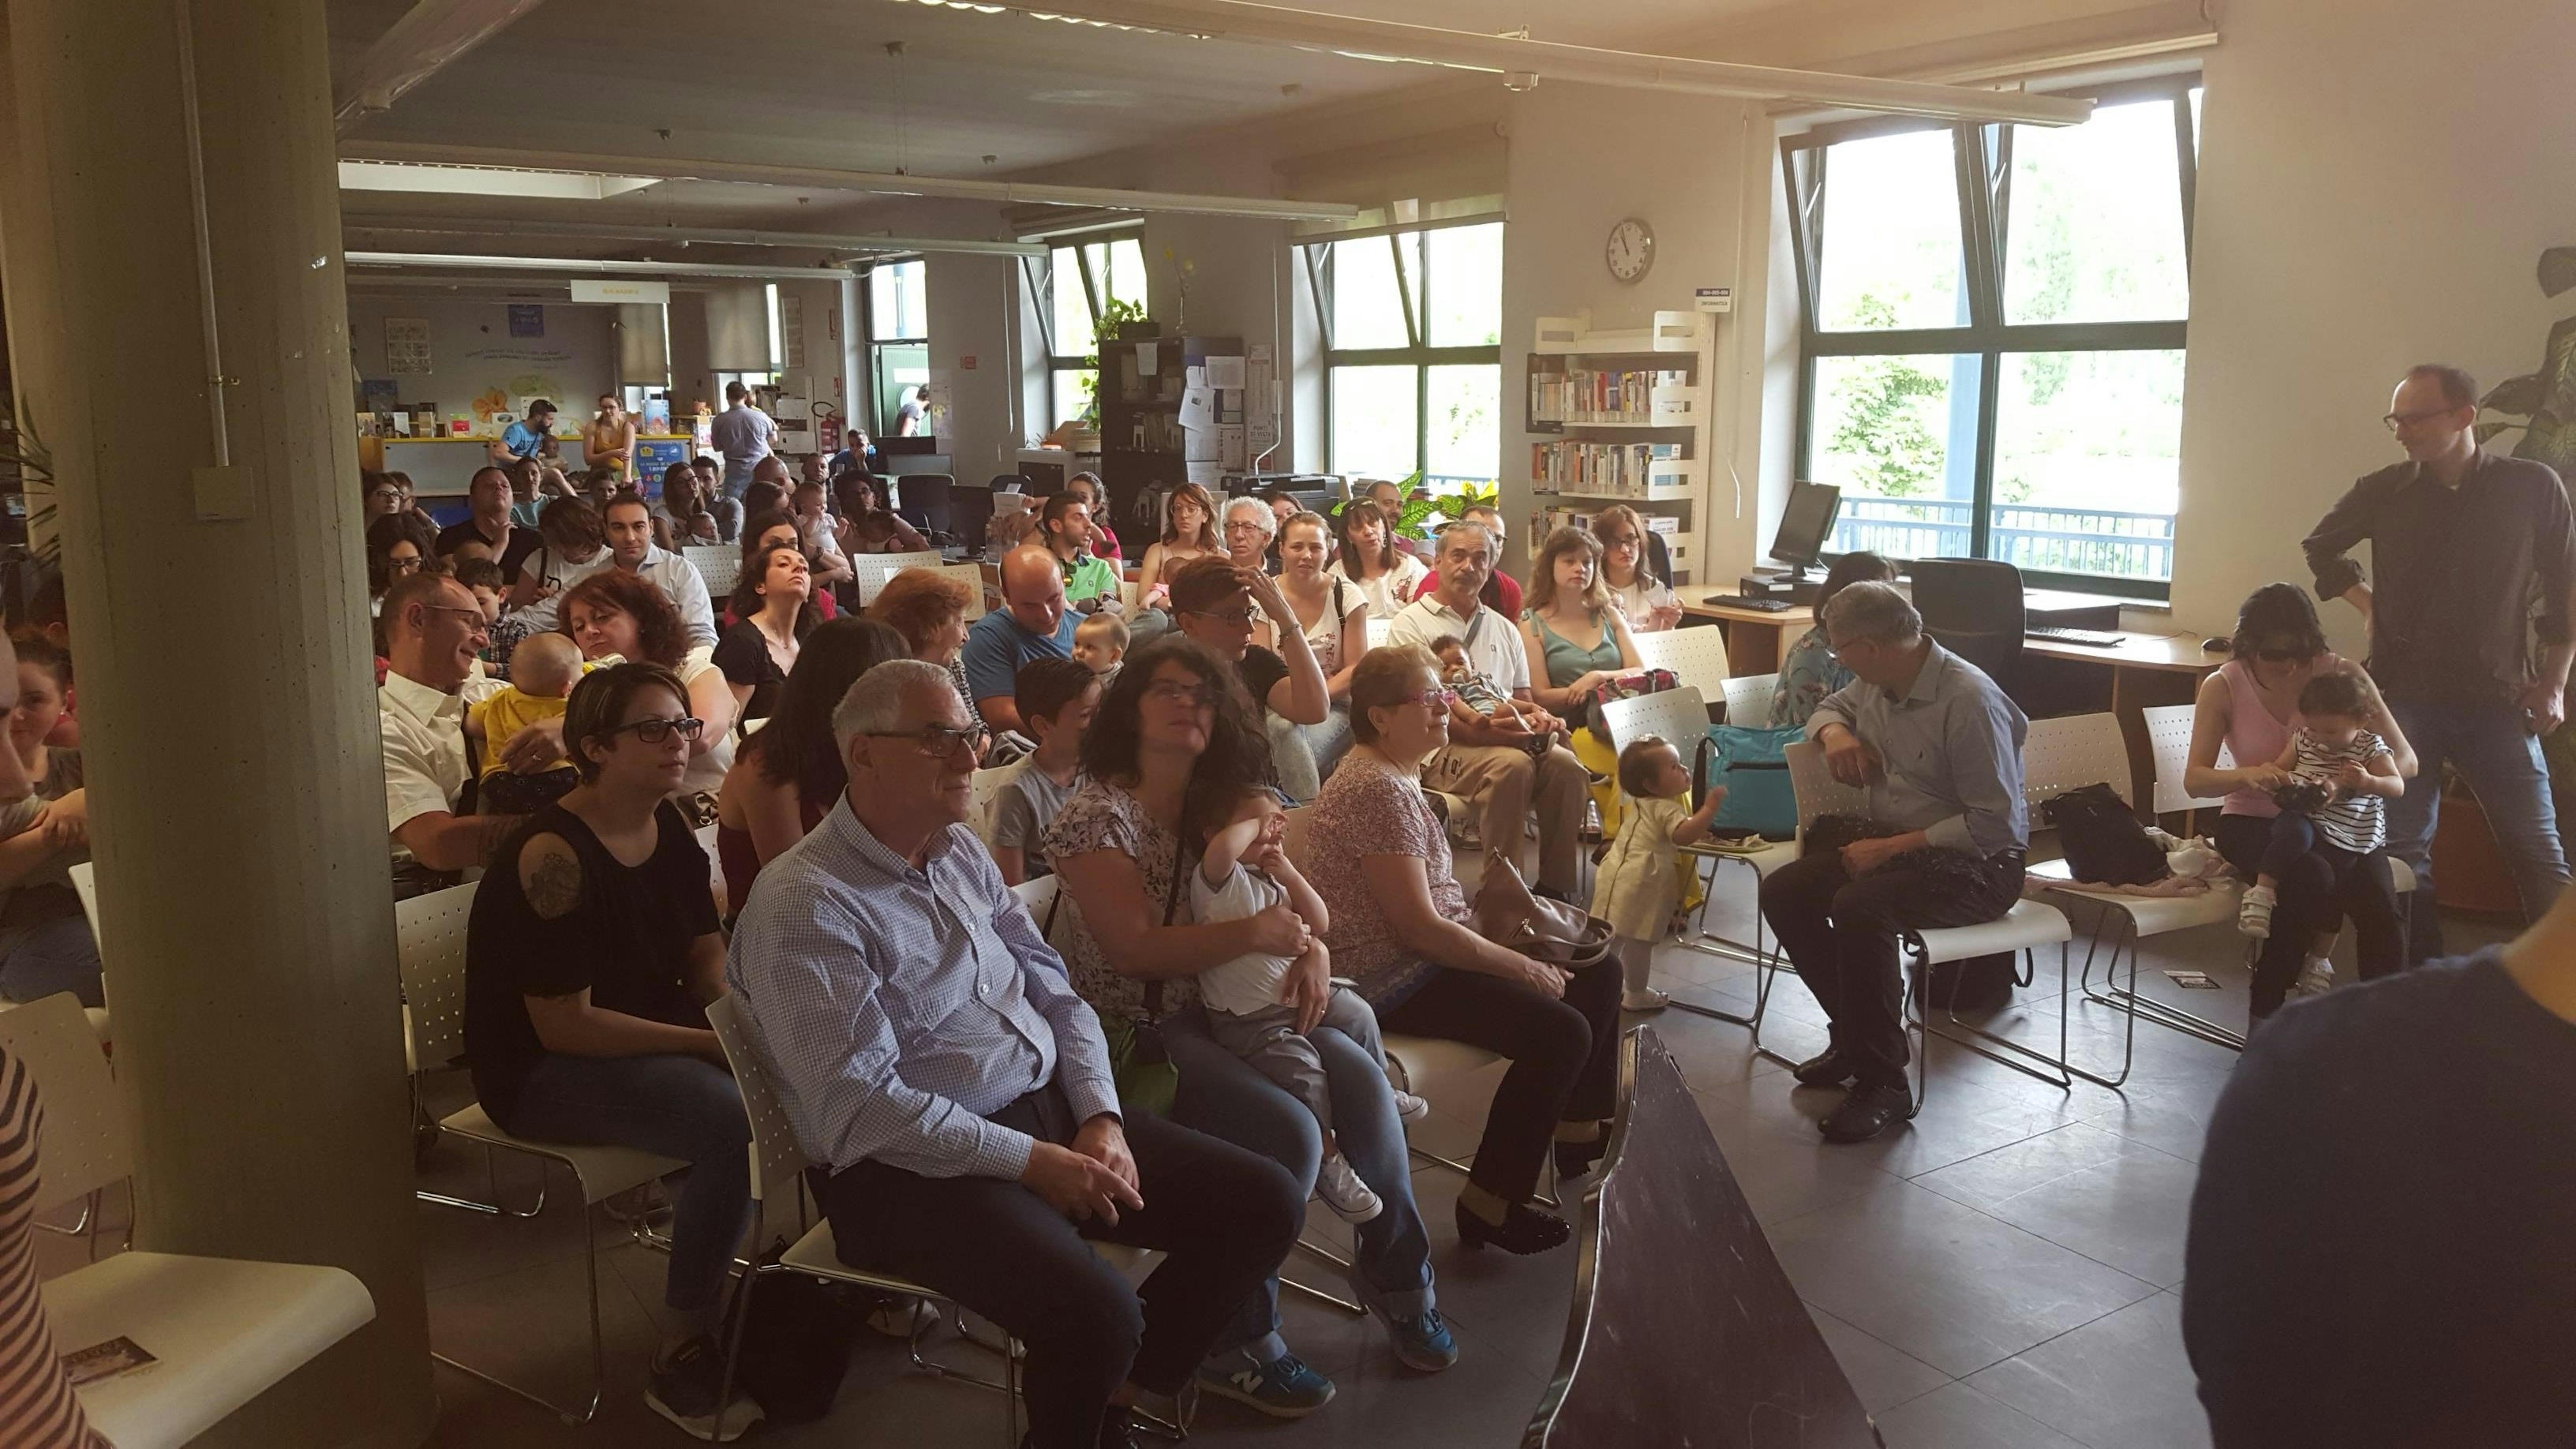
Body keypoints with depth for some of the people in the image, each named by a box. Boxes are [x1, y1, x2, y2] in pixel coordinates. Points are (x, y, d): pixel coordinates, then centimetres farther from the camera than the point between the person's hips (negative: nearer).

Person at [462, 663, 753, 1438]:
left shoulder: (669, 825, 2)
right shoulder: (553, 856, -22)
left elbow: (706, 951, 9)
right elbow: (564, 1025, -23)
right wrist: (711, 1043, -23)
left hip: (655, 1037, 8)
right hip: (543, 1071, -8)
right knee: (733, 1122, -30)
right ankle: (684, 1359, -15)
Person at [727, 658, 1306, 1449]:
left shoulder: (962, 852, 11)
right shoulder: (805, 905, -15)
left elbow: (1056, 996, 12)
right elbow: (864, 1109, -20)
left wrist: (1102, 1118, -5)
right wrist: (1036, 1162, -19)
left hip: (1049, 1107, 8)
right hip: (912, 1168, -8)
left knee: (1267, 1205, -2)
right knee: (1098, 1312, -32)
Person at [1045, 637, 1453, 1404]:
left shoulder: (1222, 804, 8)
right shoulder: (1099, 815, -13)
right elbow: (1136, 947, -21)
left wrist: (1313, 951, -9)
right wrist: (1257, 933, -26)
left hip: (1222, 1005, 7)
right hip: (1136, 1031, -6)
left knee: (1362, 1080, -14)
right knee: (1289, 1132, -24)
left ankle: (1396, 1272, 10)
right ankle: (1237, 1341, -4)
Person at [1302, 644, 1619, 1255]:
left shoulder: (1399, 775, 12)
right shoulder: (1377, 790, -22)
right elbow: (1419, 927, -25)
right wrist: (1521, 967, -15)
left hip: (1429, 956, 11)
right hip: (1391, 983, -11)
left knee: (1598, 971, 11)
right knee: (1561, 1031, -23)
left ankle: (1581, 1137, 26)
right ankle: (1490, 1206, -9)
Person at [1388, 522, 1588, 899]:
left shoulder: (1504, 629, 25)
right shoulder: (1412, 624, 5)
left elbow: (1522, 698, 25)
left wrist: (1539, 716, -2)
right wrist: (1476, 730, -21)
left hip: (1506, 738, 6)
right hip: (1442, 745, -5)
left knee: (1566, 764, -25)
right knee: (1511, 764, -35)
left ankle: (1557, 888, -18)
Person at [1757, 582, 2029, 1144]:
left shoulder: (1969, 701, -23)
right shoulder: (1875, 683, 1)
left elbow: (1997, 824, -25)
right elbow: (1831, 707, 26)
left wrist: (1893, 847, -23)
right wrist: (1835, 732, 0)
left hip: (1976, 865, -9)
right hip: (1894, 842, 9)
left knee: (1858, 907, -33)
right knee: (1784, 892, -8)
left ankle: (1884, 1084, -21)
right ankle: (1855, 1032, 7)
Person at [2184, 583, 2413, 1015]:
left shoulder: (2342, 674, -6)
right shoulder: (2223, 687, -6)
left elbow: (2406, 761, -8)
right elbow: (2195, 779, -10)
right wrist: (2248, 776, -33)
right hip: (2253, 822, -2)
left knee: (2379, 903, -27)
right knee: (2310, 880, -33)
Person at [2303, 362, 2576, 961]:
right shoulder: (2384, 492, 0)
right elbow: (2321, 547, 19)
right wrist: (2367, 603, 5)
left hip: (2497, 701, -1)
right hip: (2403, 697, 1)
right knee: (2403, 853, 4)